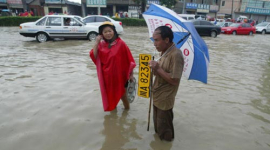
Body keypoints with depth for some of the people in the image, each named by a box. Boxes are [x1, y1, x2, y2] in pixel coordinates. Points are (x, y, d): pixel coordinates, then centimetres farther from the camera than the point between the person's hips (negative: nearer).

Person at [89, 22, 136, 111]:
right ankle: (112, 107, 42)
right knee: (110, 94, 19)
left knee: (122, 93, 11)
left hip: (119, 75, -4)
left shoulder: (120, 43, -13)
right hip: (107, 75, 4)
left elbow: (128, 59, -10)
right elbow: (94, 57, -8)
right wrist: (96, 42, -14)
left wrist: (131, 74, -8)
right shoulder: (101, 44, 0)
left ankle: (127, 109, 36)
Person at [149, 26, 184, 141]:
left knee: (164, 132, 14)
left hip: (165, 99, -9)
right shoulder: (165, 52, 4)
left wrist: (158, 69, -25)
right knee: (158, 127, 28)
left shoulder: (175, 55, -26)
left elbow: (174, 80, -27)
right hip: (158, 96, 9)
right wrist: (155, 68, -3)